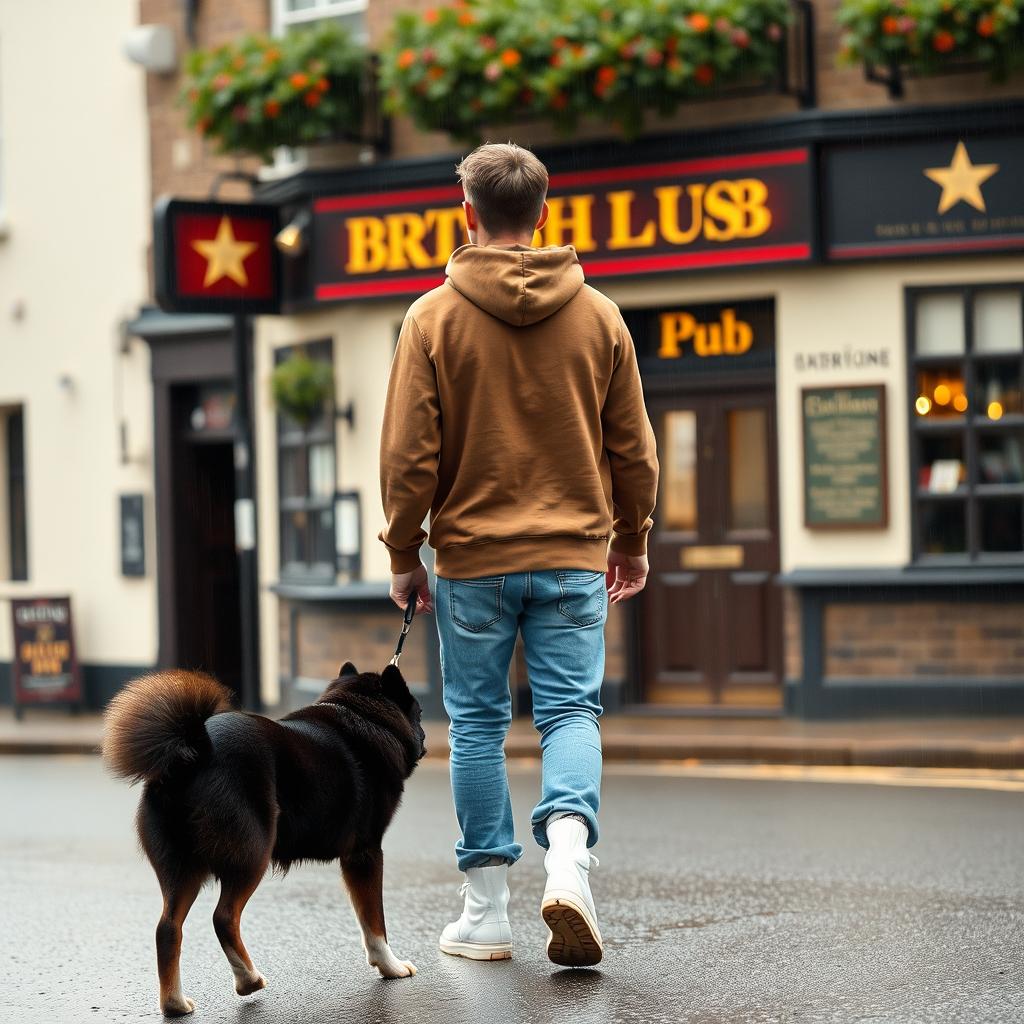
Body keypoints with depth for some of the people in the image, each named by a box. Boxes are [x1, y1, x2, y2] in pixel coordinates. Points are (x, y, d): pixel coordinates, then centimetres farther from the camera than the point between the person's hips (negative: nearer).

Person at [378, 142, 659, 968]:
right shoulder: (598, 316, 3)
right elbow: (633, 448, 8)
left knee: (478, 722, 7)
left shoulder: (434, 317, -4)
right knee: (570, 712, 4)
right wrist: (632, 540, 20)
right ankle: (569, 859, -20)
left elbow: (409, 454, -5)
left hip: (472, 558, -1)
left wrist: (404, 555, 5)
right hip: (574, 556, 1)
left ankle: (487, 911, 10)